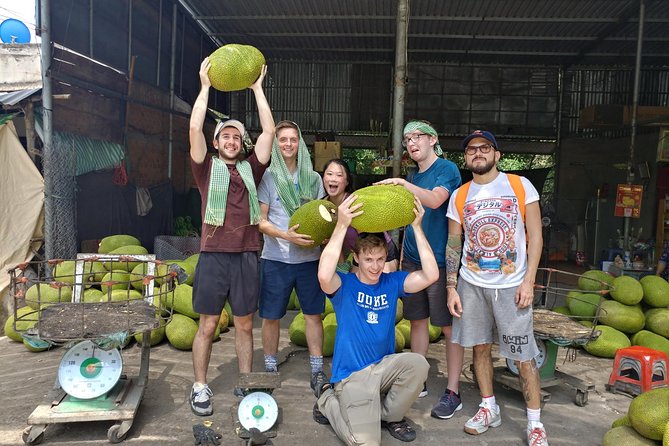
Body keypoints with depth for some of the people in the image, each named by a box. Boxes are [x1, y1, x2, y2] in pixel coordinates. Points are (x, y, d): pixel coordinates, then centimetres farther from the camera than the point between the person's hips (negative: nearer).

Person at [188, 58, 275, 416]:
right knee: (207, 325, 6)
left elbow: (269, 131, 5)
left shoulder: (250, 168, 12)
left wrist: (257, 88, 8)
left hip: (246, 255, 2)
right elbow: (195, 128, -5)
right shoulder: (207, 168, 6)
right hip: (213, 255, -2)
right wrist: (205, 86, -1)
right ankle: (200, 387, 20)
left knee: (244, 325, 10)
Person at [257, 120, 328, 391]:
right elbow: (260, 221, -3)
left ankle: (317, 371, 18)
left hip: (309, 257, 2)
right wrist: (287, 236, -19)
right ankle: (270, 369, 23)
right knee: (271, 316, 6)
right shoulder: (267, 177, 0)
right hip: (276, 259, -2)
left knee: (314, 314, 6)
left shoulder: (313, 178, 9)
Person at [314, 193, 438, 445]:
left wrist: (417, 227, -17)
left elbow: (431, 275, -13)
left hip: (384, 366, 4)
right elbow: (324, 275, -34)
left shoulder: (392, 283, 1)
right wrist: (342, 225, -34)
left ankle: (390, 415, 3)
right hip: (351, 374, -4)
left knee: (418, 364, -27)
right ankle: (328, 399, 13)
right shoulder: (344, 285, -9)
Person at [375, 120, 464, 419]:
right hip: (413, 259, 7)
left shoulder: (446, 168, -5)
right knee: (417, 320, 12)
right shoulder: (413, 177, 16)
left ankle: (452, 393, 9)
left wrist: (403, 183, -28)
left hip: (440, 260, -7)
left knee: (449, 325, 0)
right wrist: (402, 255, 15)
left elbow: (435, 200, -24)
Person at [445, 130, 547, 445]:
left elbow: (535, 235, -3)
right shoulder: (459, 196, 4)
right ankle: (489, 409, 29)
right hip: (471, 283, 3)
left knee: (523, 355, 1)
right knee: (480, 346, 11)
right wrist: (451, 288, 1)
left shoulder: (520, 185, -2)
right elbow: (453, 245, 6)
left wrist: (528, 281, -10)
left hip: (512, 285, -3)